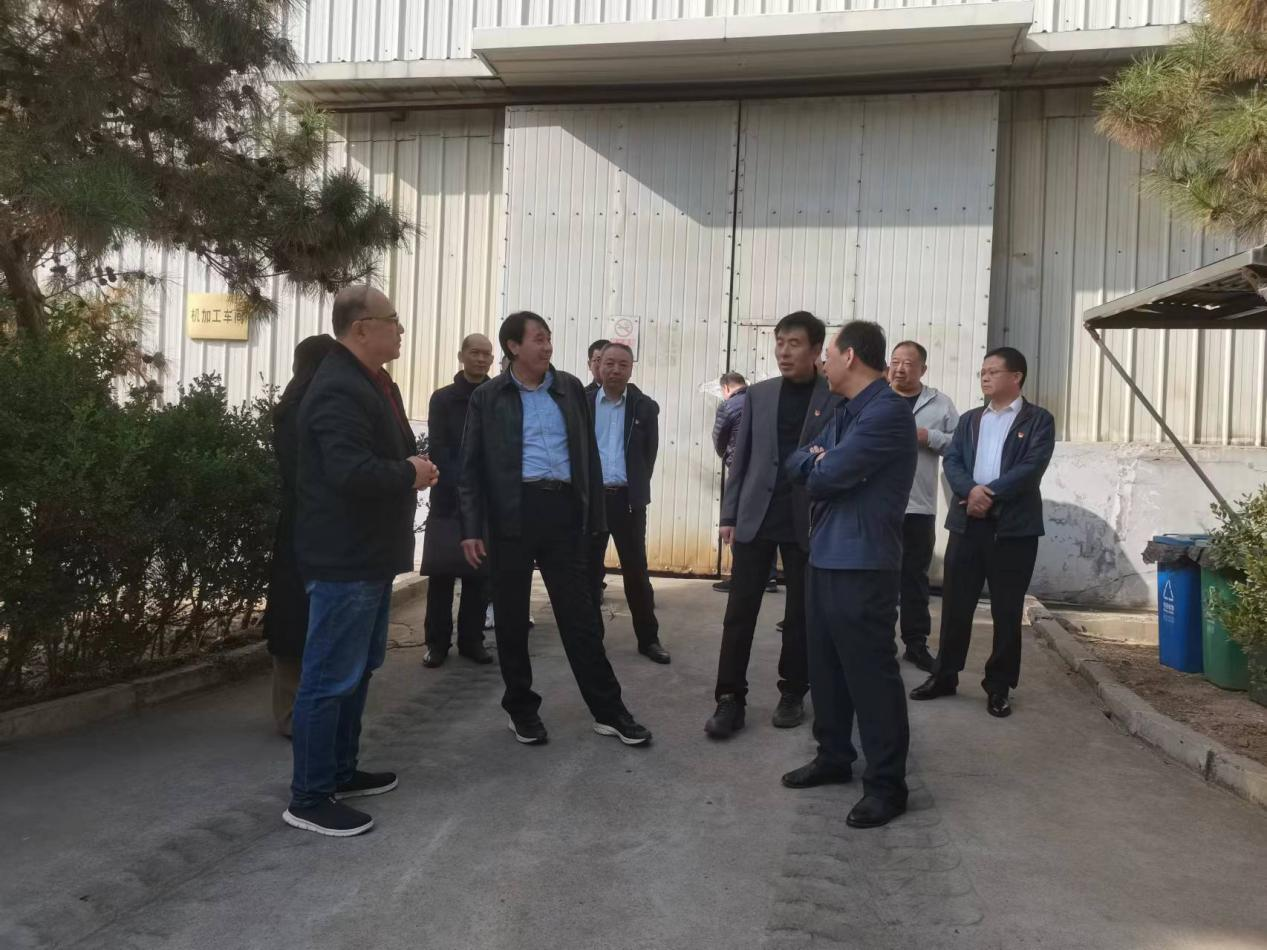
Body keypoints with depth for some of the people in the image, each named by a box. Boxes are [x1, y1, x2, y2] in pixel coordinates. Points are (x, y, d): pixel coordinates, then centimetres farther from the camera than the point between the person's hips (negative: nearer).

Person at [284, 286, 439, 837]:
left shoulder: (372, 382, 14)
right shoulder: (339, 389, -20)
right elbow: (350, 472, -31)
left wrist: (412, 468, 3)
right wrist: (409, 474, -16)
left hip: (369, 553, 11)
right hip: (343, 558, -11)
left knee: (358, 669, 19)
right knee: (330, 677, -2)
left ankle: (341, 772, 33)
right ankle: (309, 797, 10)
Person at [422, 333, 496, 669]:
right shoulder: (443, 398, 4)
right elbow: (437, 450, -3)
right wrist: (461, 486, -14)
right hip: (449, 499, -1)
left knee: (480, 572, 4)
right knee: (442, 572, 2)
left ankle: (472, 639, 13)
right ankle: (437, 641, 9)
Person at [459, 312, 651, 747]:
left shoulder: (571, 389, 10)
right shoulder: (487, 397, 3)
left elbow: (589, 454, 11)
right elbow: (472, 467, 2)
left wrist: (595, 517, 7)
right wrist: (471, 529, -7)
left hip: (563, 511, 2)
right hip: (512, 513, -1)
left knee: (581, 614, 5)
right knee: (512, 617, 8)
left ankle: (608, 710, 13)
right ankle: (522, 708, 24)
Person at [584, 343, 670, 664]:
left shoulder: (645, 406, 3)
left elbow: (650, 455, 7)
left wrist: (637, 491, 3)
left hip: (628, 499, 0)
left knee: (637, 570, 4)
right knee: (589, 569, 7)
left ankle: (648, 638, 14)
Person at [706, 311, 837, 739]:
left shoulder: (836, 398, -1)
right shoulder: (759, 394, 8)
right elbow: (741, 457, 8)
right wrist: (729, 514, 4)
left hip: (809, 522, -2)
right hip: (755, 517, 2)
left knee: (800, 613, 8)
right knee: (739, 610, 0)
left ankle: (792, 693, 23)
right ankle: (730, 698, 6)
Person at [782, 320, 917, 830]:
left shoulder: (889, 411, -15)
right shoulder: (844, 413, 16)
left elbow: (827, 475, -18)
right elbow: (797, 463, 13)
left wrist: (814, 467, 4)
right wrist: (818, 463, -8)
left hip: (863, 561, -9)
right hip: (826, 554, 9)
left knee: (870, 672, -2)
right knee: (826, 665, 16)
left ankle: (887, 783, 9)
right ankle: (834, 756, 30)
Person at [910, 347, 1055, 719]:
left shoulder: (1038, 420, 2)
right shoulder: (969, 420, 16)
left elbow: (1032, 467, -11)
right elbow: (951, 461, 3)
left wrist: (991, 494, -18)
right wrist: (970, 491, -16)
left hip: (1014, 525, -3)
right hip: (967, 522, 4)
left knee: (1007, 610, 4)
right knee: (955, 603, 7)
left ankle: (998, 686, 15)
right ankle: (944, 674, 19)